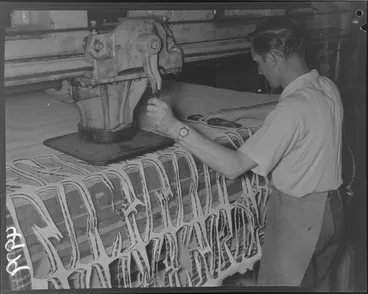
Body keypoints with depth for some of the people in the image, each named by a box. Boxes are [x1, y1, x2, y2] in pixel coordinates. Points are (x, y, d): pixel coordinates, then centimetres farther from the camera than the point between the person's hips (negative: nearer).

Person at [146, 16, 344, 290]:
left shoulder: (293, 108, -30)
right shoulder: (326, 87, -3)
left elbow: (234, 167, -33)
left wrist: (176, 128, -33)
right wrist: (240, 113, 16)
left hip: (298, 214, -8)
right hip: (331, 207, 8)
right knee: (316, 283, 26)